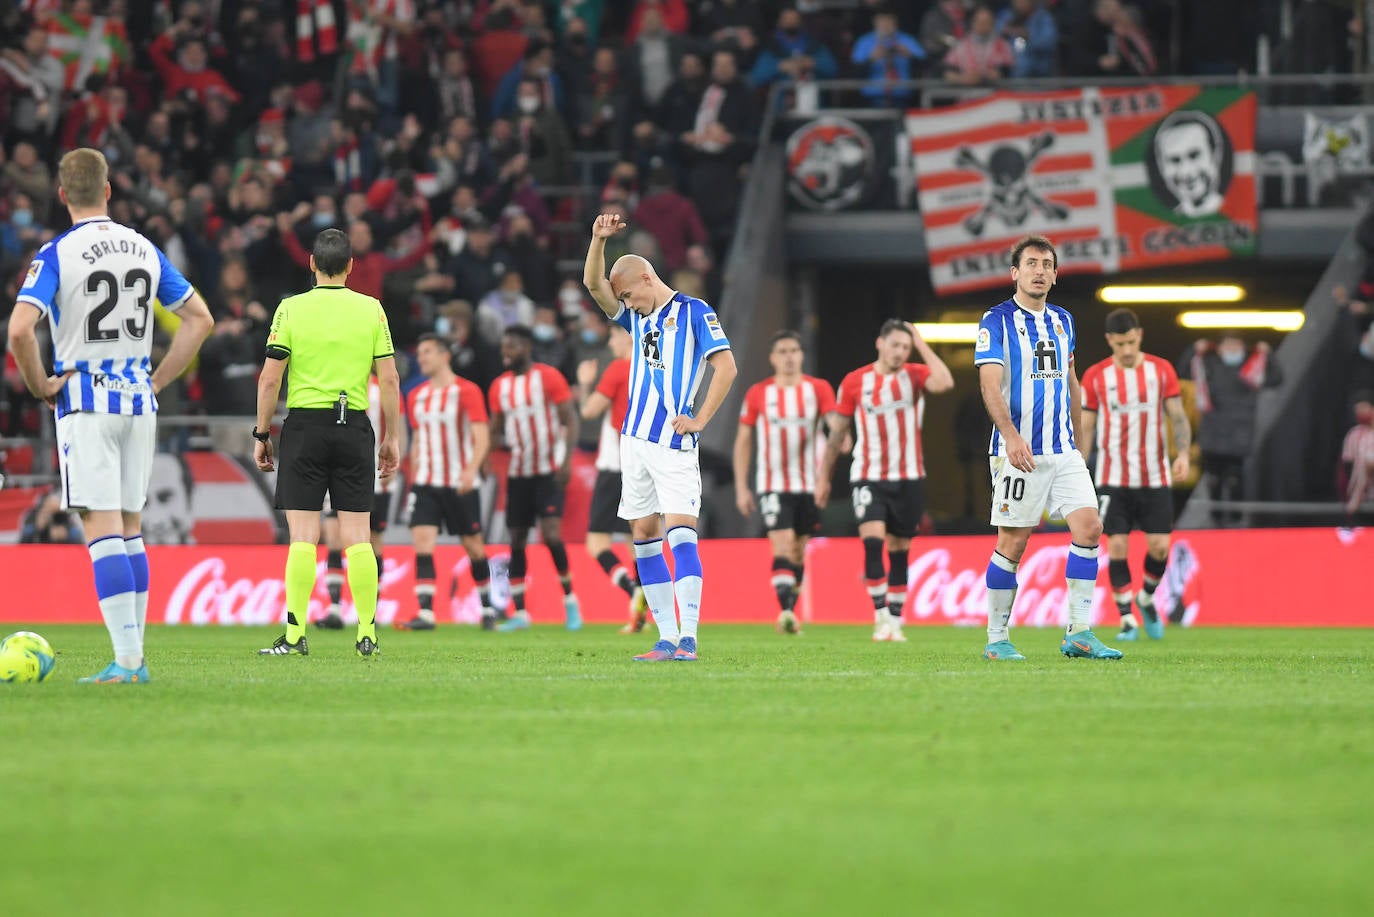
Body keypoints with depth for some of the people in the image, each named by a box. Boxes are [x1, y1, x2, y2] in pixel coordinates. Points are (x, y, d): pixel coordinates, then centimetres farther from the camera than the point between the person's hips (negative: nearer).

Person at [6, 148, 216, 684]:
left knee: (101, 528, -7)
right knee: (129, 526, 12)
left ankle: (126, 660, -15)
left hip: (85, 403, -5)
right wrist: (158, 379, 12)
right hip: (139, 401, 5)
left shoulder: (57, 255, -9)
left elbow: (20, 329, -22)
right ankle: (135, 656, 12)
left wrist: (40, 386, -7)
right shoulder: (144, 250, 7)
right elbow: (199, 319, 11)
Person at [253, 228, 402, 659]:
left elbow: (269, 379, -4)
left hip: (305, 425, -1)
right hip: (354, 426, 1)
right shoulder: (370, 309, 3)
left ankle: (295, 635, -5)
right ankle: (367, 635, 3)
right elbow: (389, 379, 2)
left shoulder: (291, 309, -2)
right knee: (357, 536, 4)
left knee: (303, 536, -2)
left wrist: (262, 434, 5)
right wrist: (391, 438, 10)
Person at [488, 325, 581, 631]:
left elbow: (570, 420, -8)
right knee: (516, 540, 3)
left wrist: (567, 460, -17)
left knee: (551, 533, -17)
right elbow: (496, 429, 18)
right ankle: (519, 613, 7)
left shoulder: (548, 377, -6)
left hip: (549, 471, -6)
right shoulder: (499, 386, 10)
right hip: (517, 473, 6)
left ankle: (569, 598, 1)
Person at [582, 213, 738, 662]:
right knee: (643, 534, 4)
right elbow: (594, 283, 6)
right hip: (635, 440, 7)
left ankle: (689, 637, -20)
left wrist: (700, 420, -11)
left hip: (674, 445, -7)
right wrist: (599, 239, -9)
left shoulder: (693, 312, -3)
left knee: (680, 532, -15)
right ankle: (667, 638, 6)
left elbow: (726, 367, -8)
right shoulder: (636, 317, 16)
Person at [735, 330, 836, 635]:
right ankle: (786, 612, -26)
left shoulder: (818, 389, 2)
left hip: (808, 484, 2)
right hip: (772, 483, -2)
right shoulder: (758, 393, 2)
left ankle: (789, 613, 21)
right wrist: (741, 487, 3)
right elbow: (743, 440, 7)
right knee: (783, 544, -17)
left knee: (798, 551, 9)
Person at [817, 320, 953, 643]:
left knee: (899, 550, 6)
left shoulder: (914, 375, 0)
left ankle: (896, 622, 14)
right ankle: (881, 615, -16)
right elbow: (837, 432, 9)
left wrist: (921, 345, -15)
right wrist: (823, 477, 9)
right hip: (868, 478, -1)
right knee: (872, 540, -19)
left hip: (908, 479, 1)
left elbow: (944, 383, -24)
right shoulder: (854, 382, 1)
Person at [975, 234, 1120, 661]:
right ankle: (997, 639, 8)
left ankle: (1079, 634, -4)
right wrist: (1010, 435, -28)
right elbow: (990, 385, -15)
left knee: (1089, 526, -7)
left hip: (1062, 451, 6)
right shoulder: (997, 320, -5)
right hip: (1018, 450, -6)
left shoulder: (1062, 321, 14)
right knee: (1012, 543, -3)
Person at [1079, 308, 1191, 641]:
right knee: (1117, 547, -8)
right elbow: (1085, 428, 5)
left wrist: (1183, 453, -15)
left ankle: (1146, 598, 24)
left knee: (1160, 547, -4)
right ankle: (1127, 619, 2)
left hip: (1155, 477, 1)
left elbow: (1178, 417, 3)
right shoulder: (1095, 376, 1)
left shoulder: (1161, 370, 2)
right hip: (1113, 479, -1)